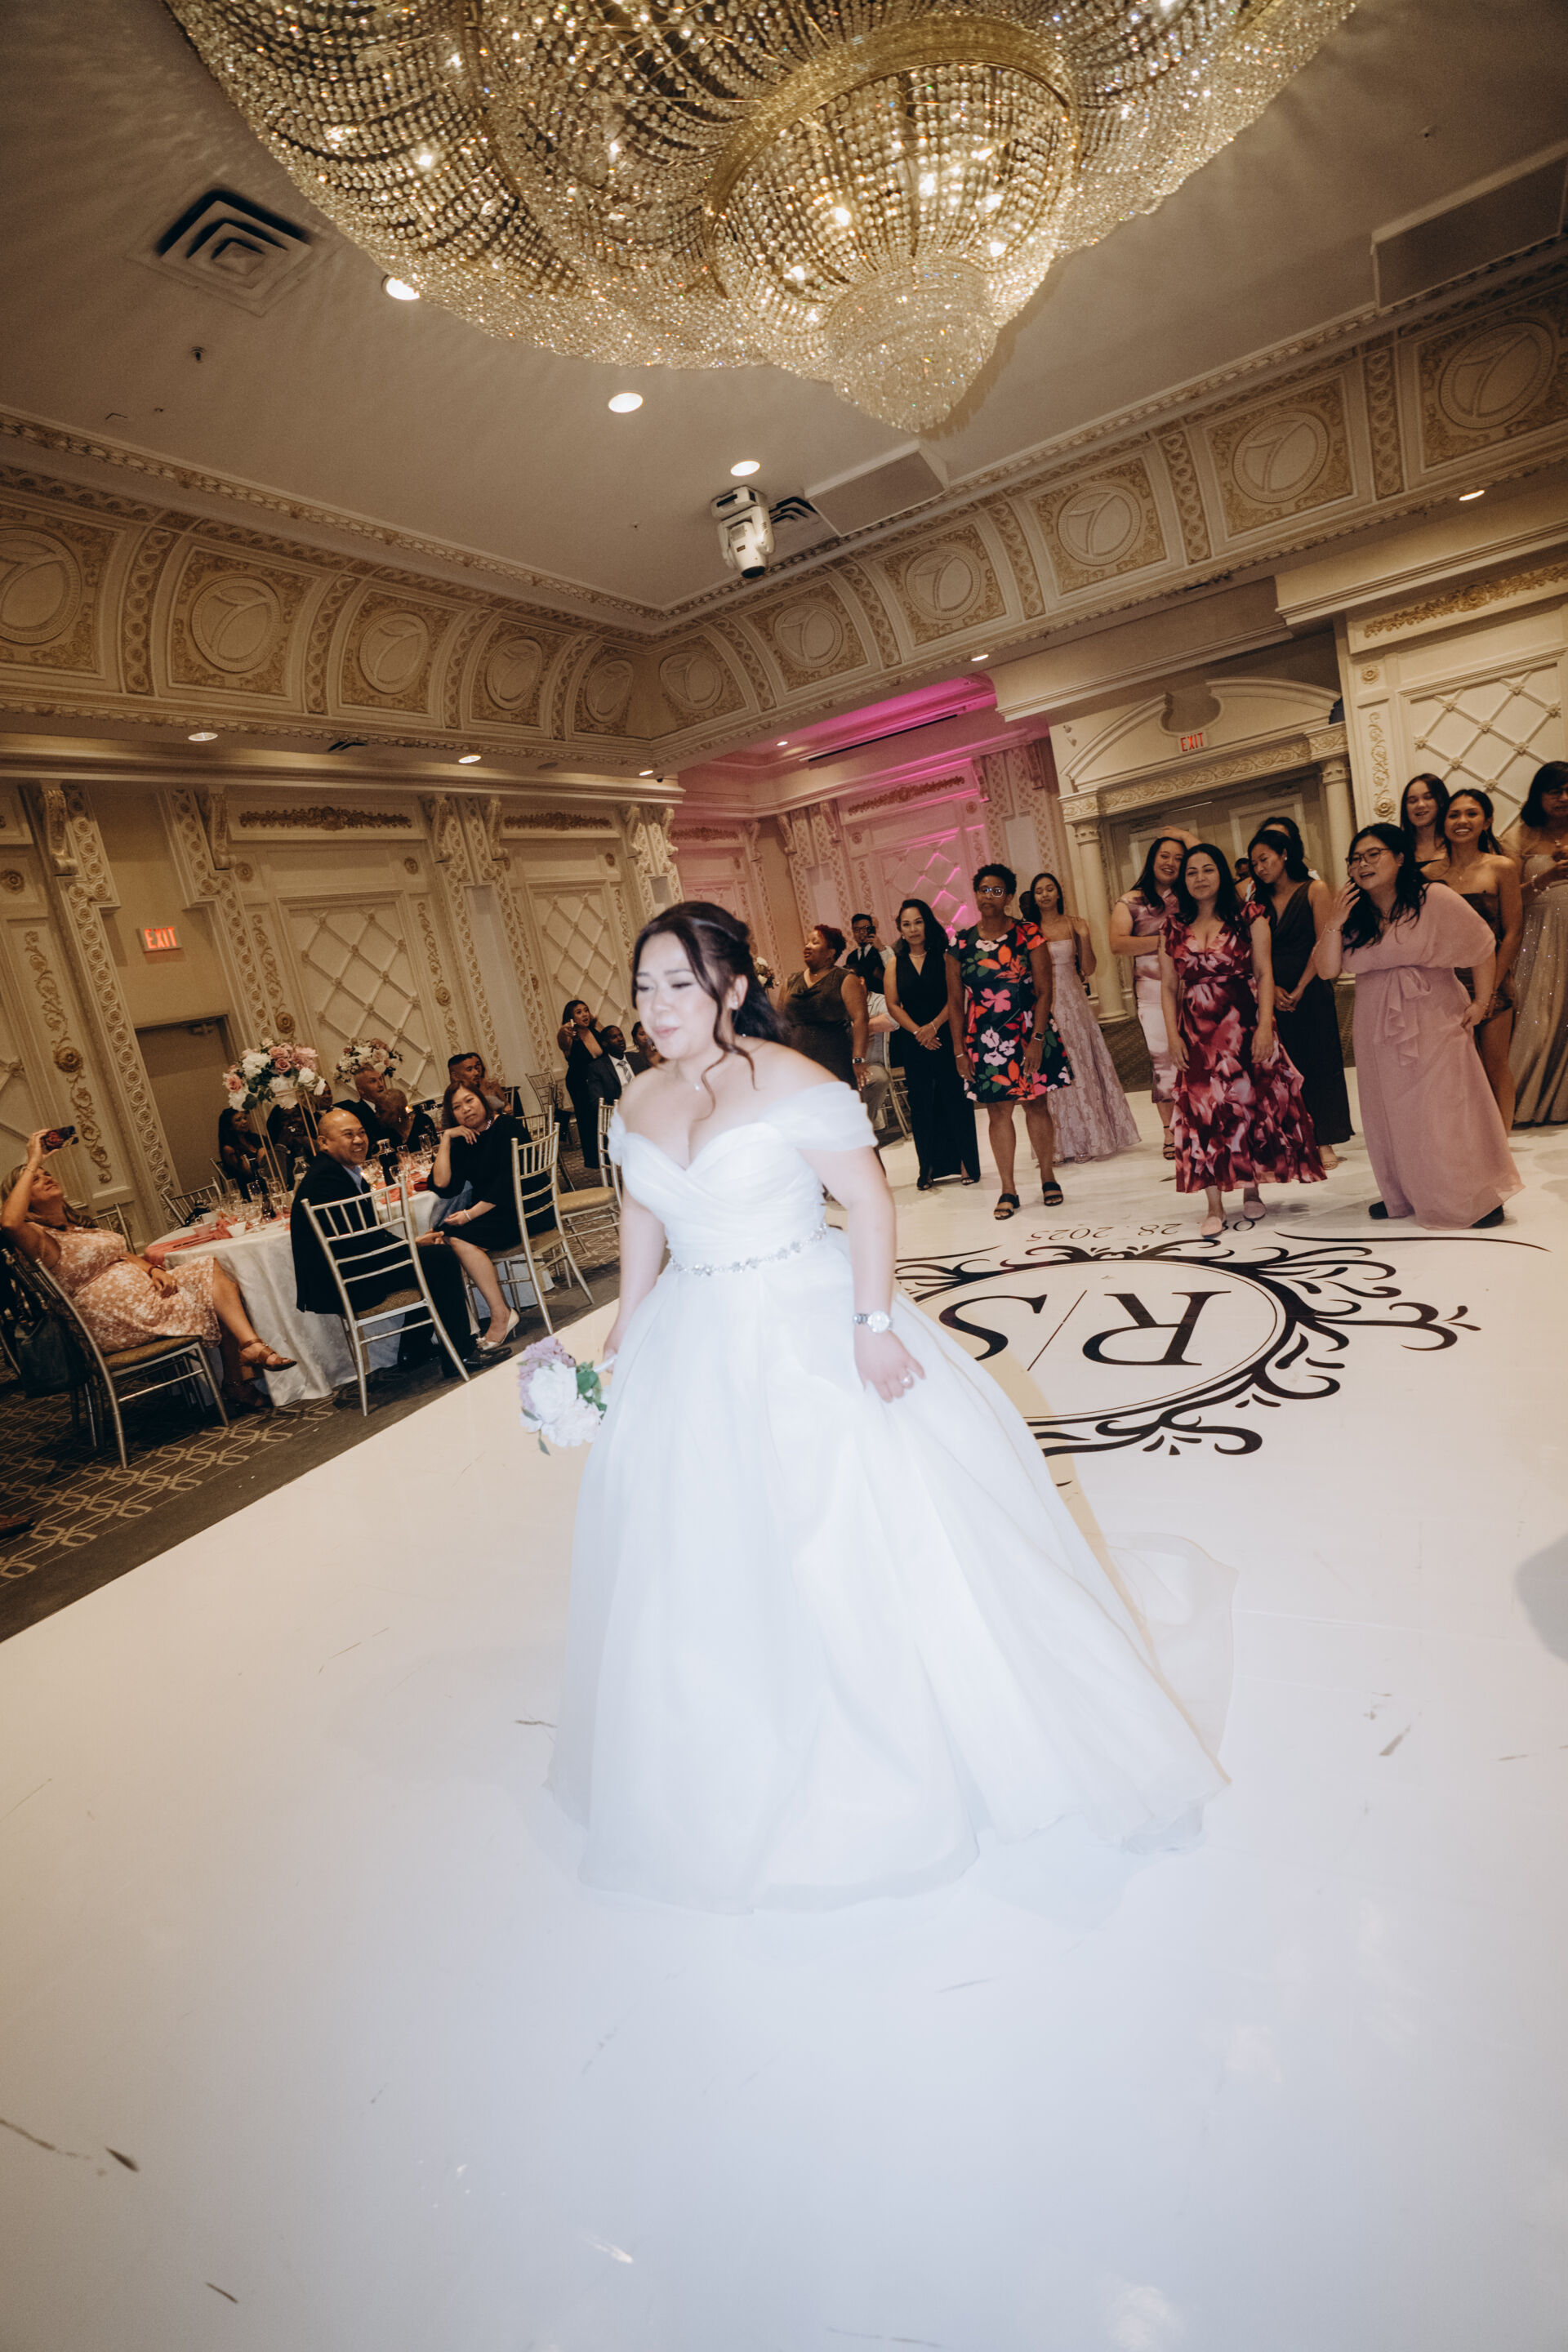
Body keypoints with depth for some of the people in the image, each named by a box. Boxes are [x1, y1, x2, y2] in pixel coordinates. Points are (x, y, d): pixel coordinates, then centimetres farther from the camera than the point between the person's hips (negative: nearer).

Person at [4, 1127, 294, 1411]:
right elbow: (10, 1222, -29)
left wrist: (153, 1269, -4)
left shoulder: (82, 1225, 22)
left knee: (211, 1270, -13)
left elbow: (123, 1255, 19)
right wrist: (32, 1162, -21)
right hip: (114, 1317, -8)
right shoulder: (39, 1237, -6)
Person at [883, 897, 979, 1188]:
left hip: (947, 1038, -2)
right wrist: (918, 1032, -10)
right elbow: (893, 1004, 2)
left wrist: (933, 1026, -16)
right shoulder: (895, 963, 8)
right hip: (914, 1044, 2)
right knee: (922, 1105, 4)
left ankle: (966, 1163, 8)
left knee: (956, 1099, -1)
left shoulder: (943, 957, 2)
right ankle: (929, 1167, 11)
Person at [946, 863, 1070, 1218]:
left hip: (1029, 1035, -1)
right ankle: (1008, 1191, 11)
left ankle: (1048, 1178, 22)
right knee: (997, 1111, 3)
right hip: (984, 1040, 1)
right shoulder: (961, 944, 3)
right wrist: (959, 1049, 2)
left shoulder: (1028, 935, -1)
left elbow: (1043, 991, -4)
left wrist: (1038, 1039, -13)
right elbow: (955, 1001, 6)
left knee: (1037, 1105, 6)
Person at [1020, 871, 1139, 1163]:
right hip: (1045, 1006, 0)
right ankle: (1068, 1142, 11)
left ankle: (1093, 1138, 15)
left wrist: (1084, 936, -11)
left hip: (1073, 1004, 1)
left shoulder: (1074, 924, 4)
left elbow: (1089, 969, 1)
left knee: (1083, 1066, 3)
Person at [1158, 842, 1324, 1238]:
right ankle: (1215, 1207, 3)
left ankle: (1251, 1188, 22)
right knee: (1203, 1113, -1)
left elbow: (1264, 972, -3)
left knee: (1251, 1105, 4)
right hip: (1197, 1033, 2)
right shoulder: (1175, 927, 8)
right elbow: (1169, 986, 8)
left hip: (1243, 1026, -1)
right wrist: (1172, 1034, -2)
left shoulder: (1248, 915, 2)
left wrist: (1265, 1024, -13)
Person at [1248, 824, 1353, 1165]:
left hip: (1311, 993, -4)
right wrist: (1273, 988, -10)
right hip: (1275, 995, 4)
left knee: (1319, 1062, 0)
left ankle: (1324, 1141, 5)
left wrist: (1299, 989, -12)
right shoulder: (1260, 901, 12)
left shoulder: (1315, 891, 1)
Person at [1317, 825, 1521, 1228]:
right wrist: (1333, 926, -14)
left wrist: (1481, 1002, -3)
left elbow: (1483, 948, -2)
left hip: (1433, 1018, -4)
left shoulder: (1434, 899, -8)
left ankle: (1479, 1198, 8)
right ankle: (1403, 1196, 19)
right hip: (1377, 1025, 5)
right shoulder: (1352, 913, 4)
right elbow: (1327, 970, -1)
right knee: (1390, 1110, 8)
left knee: (1445, 1106, -4)